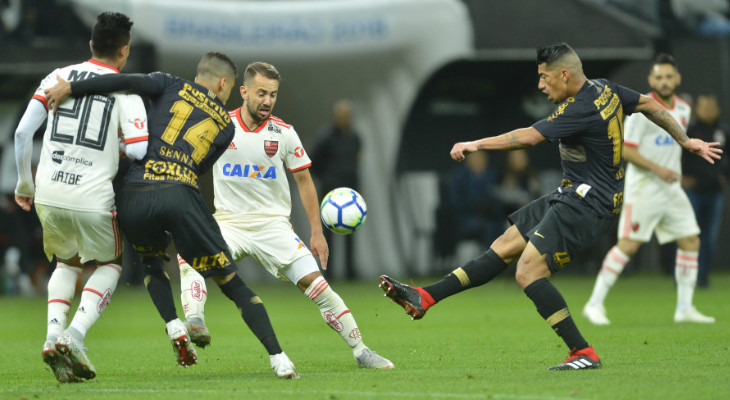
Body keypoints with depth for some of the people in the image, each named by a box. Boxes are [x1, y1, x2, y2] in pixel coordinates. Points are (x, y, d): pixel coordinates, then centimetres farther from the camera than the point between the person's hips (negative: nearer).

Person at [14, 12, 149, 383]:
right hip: (93, 199, -3)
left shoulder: (59, 77, 8)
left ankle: (54, 333, 4)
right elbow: (138, 150, -12)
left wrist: (24, 183, 13)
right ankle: (75, 335, -1)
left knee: (67, 262, 28)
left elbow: (22, 132, 1)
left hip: (48, 195, 3)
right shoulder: (125, 90, -1)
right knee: (110, 263, 21)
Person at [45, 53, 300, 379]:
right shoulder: (225, 124, 21)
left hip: (134, 195, 1)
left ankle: (175, 328, 10)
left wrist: (70, 88, -1)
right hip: (180, 195, -1)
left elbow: (128, 82, 1)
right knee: (230, 281, 7)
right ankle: (278, 358, -2)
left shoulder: (171, 86, 17)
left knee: (151, 261, 32)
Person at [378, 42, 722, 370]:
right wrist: (685, 141, 30)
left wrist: (477, 144, -21)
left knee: (528, 270, -20)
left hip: (588, 203, -10)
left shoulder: (581, 110, -22)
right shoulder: (604, 89, 7)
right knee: (505, 246, 6)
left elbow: (528, 137, -27)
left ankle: (583, 353, -16)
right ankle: (425, 299, 5)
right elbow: (650, 105, 19)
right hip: (571, 195, 10)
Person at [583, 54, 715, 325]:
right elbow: (625, 149, -15)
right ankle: (595, 304, -7)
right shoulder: (642, 108, -12)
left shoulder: (683, 110, 11)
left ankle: (684, 308, 11)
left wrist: (674, 173, 17)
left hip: (672, 189, 7)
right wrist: (657, 169, -22)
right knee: (628, 245, -13)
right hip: (643, 188, -7)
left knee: (690, 242, 4)